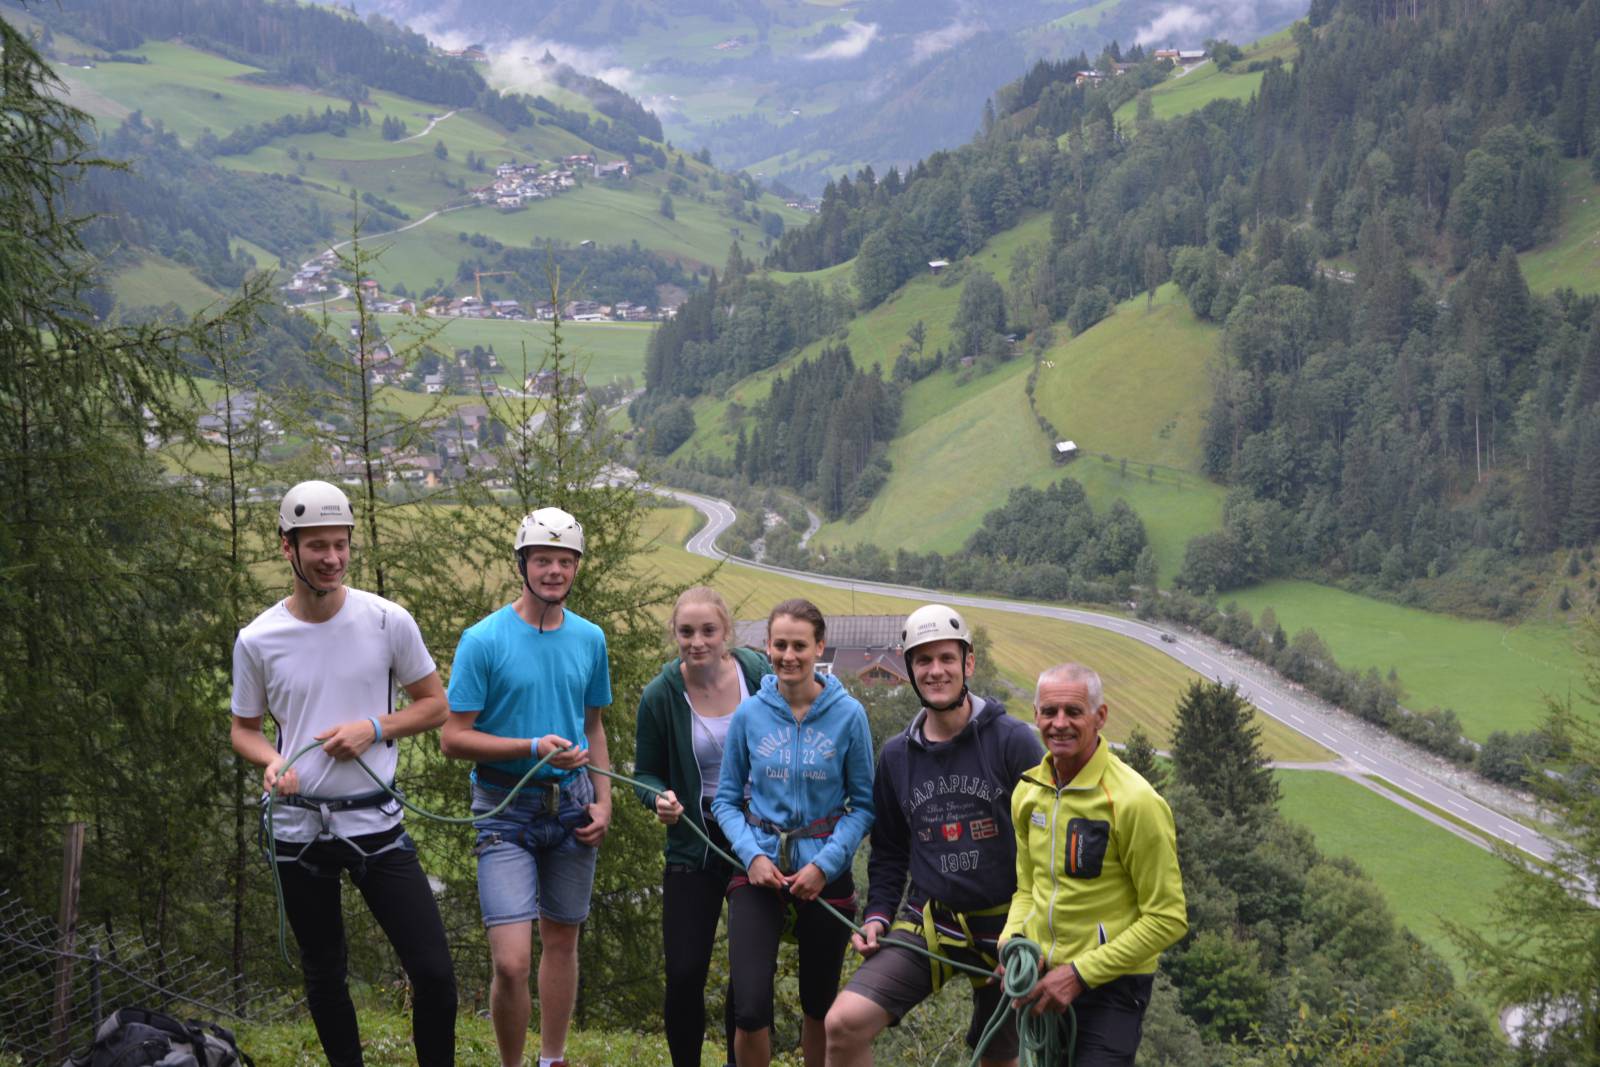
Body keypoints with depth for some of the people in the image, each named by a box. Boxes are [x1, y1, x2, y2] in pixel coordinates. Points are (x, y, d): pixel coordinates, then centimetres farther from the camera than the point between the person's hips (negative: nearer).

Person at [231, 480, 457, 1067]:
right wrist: (272, 761, -12)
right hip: (299, 827, 1)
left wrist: (373, 727, -13)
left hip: (376, 821, -1)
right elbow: (243, 728, 10)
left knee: (434, 972, -8)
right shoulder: (257, 639, -3)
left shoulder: (388, 621, -6)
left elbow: (434, 705, 5)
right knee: (323, 976, 13)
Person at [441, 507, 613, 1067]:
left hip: (571, 804, 5)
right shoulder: (484, 640, -10)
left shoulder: (589, 638, 6)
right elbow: (454, 737, -11)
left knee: (561, 940, 14)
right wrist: (534, 748, -20)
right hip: (507, 810, -5)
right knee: (512, 962, -13)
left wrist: (603, 801, 7)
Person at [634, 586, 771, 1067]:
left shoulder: (759, 672, -9)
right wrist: (660, 799, -20)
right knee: (684, 974, -5)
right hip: (695, 844, -1)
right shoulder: (661, 695, -10)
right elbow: (646, 773, 1)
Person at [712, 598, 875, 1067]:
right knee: (751, 1009, -11)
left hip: (825, 871, 0)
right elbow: (726, 799, 4)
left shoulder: (848, 714, -7)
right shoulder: (749, 714, -3)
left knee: (819, 1005, 14)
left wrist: (825, 863, -14)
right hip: (759, 870, 0)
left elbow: (863, 805, -2)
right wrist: (752, 854, -12)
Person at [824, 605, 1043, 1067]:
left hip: (1003, 927, -2)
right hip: (927, 922, 2)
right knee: (844, 1023, -18)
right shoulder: (896, 754, 6)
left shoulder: (1012, 739, -7)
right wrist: (878, 915, 1)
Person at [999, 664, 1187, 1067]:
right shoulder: (1028, 791, 4)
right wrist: (1012, 941, -4)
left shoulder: (1134, 801, -17)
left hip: (1110, 988, -6)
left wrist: (1079, 973, -18)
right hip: (1042, 981, 6)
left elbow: (1167, 920, -16)